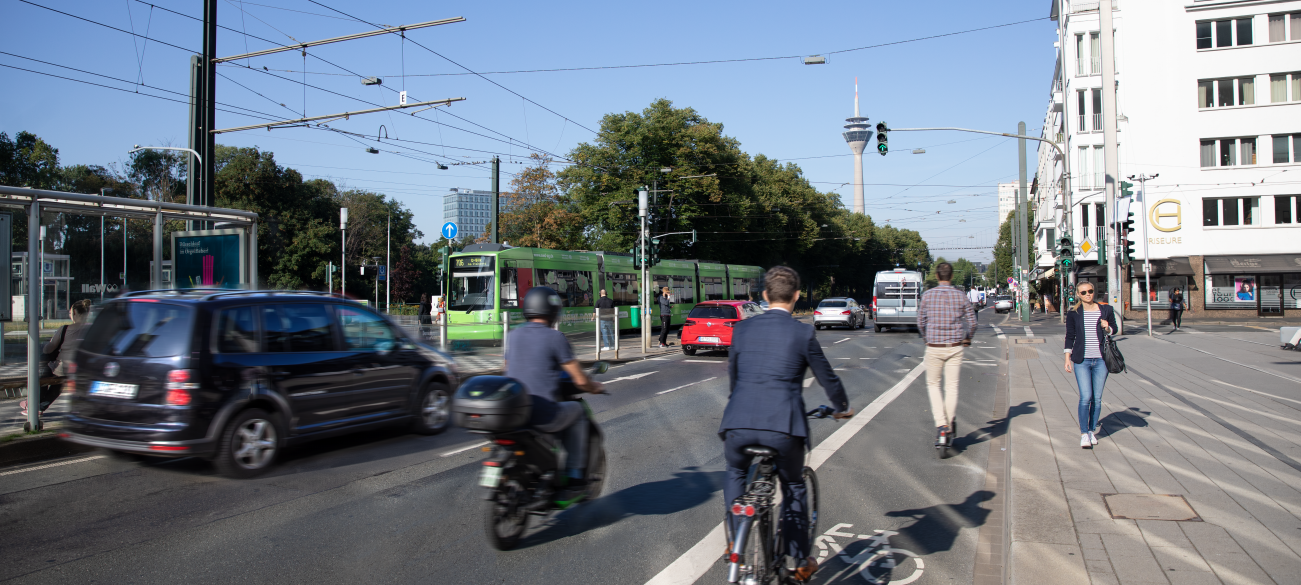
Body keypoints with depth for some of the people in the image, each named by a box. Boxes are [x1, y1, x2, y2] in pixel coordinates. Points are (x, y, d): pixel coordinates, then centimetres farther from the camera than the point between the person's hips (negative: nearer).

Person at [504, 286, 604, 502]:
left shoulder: (515, 334, 10)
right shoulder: (554, 337, -6)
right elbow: (580, 380, -3)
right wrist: (595, 387, 18)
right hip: (542, 415, -6)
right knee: (576, 410, 22)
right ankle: (573, 477, 20)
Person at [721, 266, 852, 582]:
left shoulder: (743, 328, 11)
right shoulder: (803, 333, 3)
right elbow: (827, 377, 14)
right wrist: (843, 408, 34)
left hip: (738, 423, 2)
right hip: (783, 426, -2)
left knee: (735, 474, 31)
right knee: (794, 488, 22)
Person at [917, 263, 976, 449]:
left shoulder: (927, 295, -3)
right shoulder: (960, 296, -1)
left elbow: (920, 322, 4)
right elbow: (972, 321, 4)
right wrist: (968, 338, 23)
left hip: (934, 348, -1)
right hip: (955, 348, 1)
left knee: (933, 384, 13)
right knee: (952, 386, 8)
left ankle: (941, 426, 0)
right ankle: (949, 426, 12)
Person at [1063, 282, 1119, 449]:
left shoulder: (1106, 309, 3)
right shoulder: (1073, 313, 2)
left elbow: (1114, 329, 16)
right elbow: (1070, 336, 6)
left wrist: (1107, 328, -8)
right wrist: (1067, 359, 1)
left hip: (1101, 360, 2)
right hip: (1081, 360, -2)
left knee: (1097, 398, 6)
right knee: (1085, 397, -9)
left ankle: (1091, 431, 20)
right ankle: (1084, 433, 0)